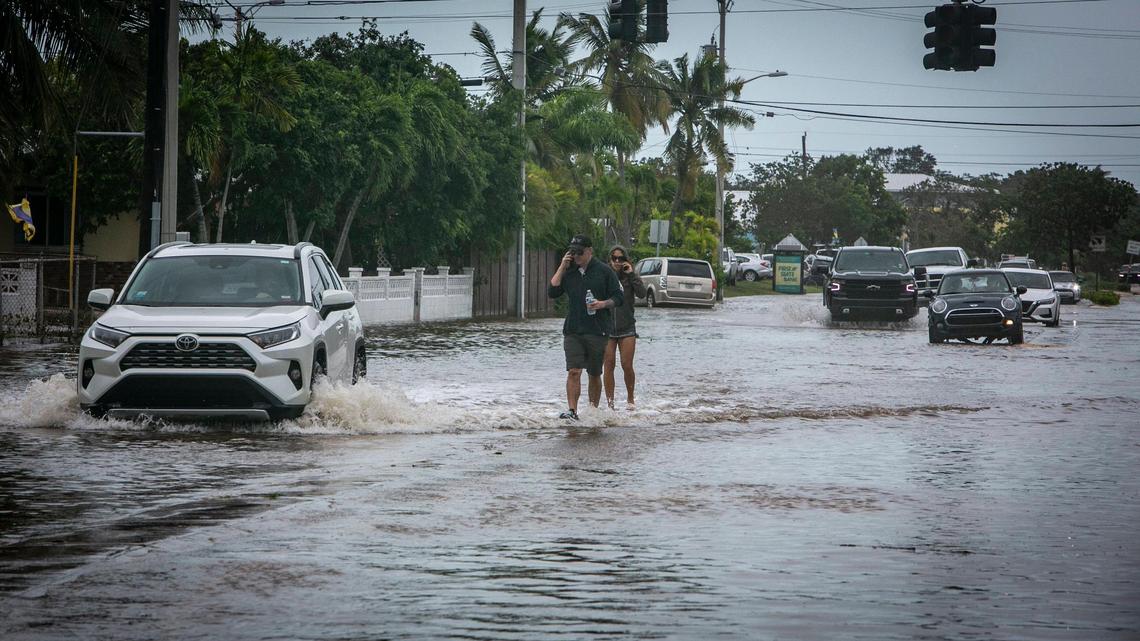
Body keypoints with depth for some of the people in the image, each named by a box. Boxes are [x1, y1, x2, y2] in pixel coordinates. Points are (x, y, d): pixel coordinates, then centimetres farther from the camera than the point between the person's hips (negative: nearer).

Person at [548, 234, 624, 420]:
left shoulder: (604, 271, 1)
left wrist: (603, 304, -18)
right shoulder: (568, 272, 11)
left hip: (597, 331, -2)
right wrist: (562, 268, -2)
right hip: (572, 331, 2)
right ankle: (572, 411, -18)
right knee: (573, 372, -12)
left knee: (594, 374, 8)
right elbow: (552, 292, 1)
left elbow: (618, 297, 1)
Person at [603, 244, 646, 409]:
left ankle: (630, 399, 16)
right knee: (608, 365, -1)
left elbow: (642, 294, -12)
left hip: (627, 327, 0)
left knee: (627, 365, -3)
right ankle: (610, 401, 4)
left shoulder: (631, 276, 3)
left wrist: (631, 275, -15)